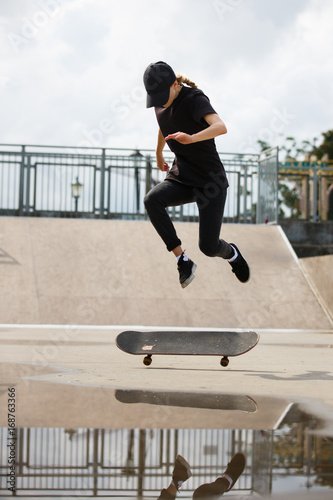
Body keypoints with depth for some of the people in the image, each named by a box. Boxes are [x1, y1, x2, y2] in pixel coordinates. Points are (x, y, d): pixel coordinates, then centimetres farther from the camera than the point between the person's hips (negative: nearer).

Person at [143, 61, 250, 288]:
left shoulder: (195, 99, -18)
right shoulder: (161, 103, 3)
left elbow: (220, 127, -36)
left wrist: (191, 138, -53)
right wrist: (159, 155, 42)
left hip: (211, 179, -6)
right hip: (182, 177, 6)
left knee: (209, 246, -12)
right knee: (152, 201, -27)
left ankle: (231, 253, 26)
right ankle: (183, 261, -18)